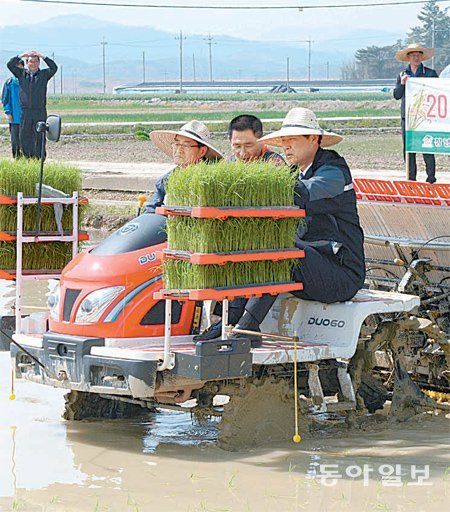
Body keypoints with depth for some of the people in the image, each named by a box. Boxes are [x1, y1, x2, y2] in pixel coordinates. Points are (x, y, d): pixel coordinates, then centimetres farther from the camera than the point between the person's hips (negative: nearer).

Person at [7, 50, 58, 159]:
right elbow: (10, 64, 4)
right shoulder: (21, 73, 11)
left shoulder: (44, 74, 7)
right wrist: (22, 55, -1)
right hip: (25, 111, 2)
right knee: (24, 136, 1)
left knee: (39, 137, -1)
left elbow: (54, 68, -7)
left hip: (40, 112, -2)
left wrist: (42, 56, -7)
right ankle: (28, 157, 8)